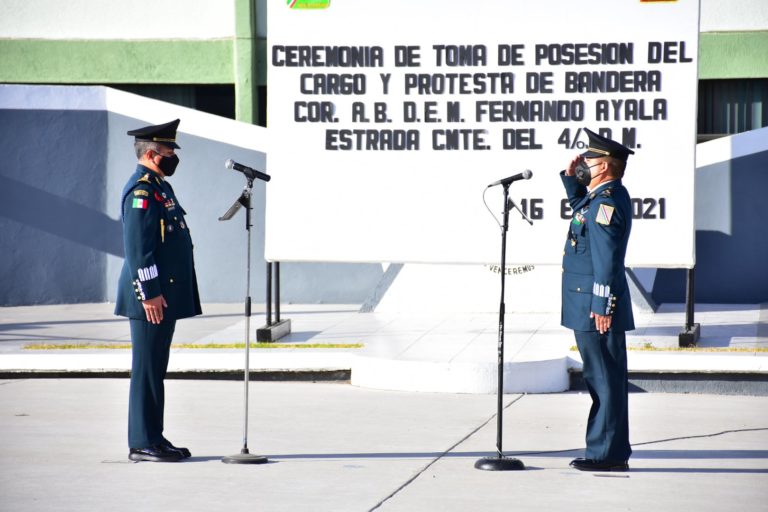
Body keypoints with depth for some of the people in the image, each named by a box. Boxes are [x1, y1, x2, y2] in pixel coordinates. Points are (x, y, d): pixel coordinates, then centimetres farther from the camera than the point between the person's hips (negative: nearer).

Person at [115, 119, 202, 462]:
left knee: (156, 369, 13)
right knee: (147, 370, -6)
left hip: (166, 296, 10)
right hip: (152, 298, -10)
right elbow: (137, 248, -19)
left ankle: (154, 438, 17)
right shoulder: (141, 191, -14)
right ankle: (143, 443, -3)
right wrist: (149, 294, -21)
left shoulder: (159, 187, 18)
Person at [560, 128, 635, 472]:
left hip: (596, 307, -11)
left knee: (606, 379, -6)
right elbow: (581, 210, 38)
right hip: (586, 305, 11)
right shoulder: (600, 196, 14)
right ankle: (610, 452, 19)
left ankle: (608, 453, -3)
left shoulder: (608, 200, -17)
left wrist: (602, 305, -23)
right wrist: (571, 178, 21)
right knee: (603, 379, 14)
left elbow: (607, 256, -22)